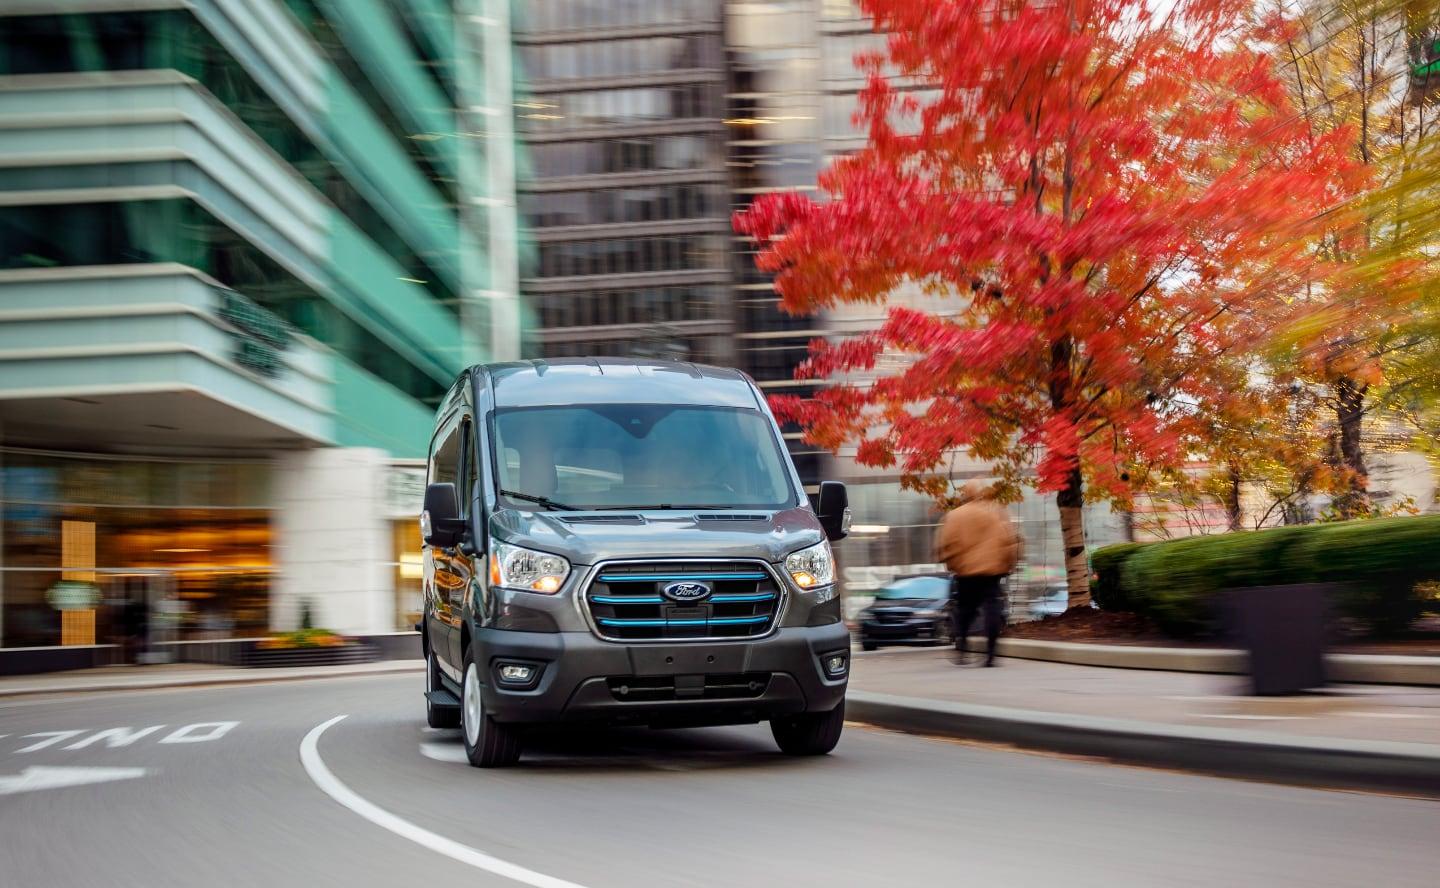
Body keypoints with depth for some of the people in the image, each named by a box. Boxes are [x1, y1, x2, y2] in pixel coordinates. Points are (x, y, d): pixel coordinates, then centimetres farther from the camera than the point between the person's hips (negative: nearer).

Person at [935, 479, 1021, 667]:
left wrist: (951, 564, 14)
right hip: (993, 569, -1)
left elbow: (944, 545, -1)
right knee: (991, 609, -2)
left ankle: (960, 648, 1)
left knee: (964, 609, 14)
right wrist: (1009, 564, 7)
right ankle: (990, 653, -12)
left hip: (965, 571, 1)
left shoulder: (954, 516, 3)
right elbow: (1010, 540, -1)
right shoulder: (997, 512, 4)